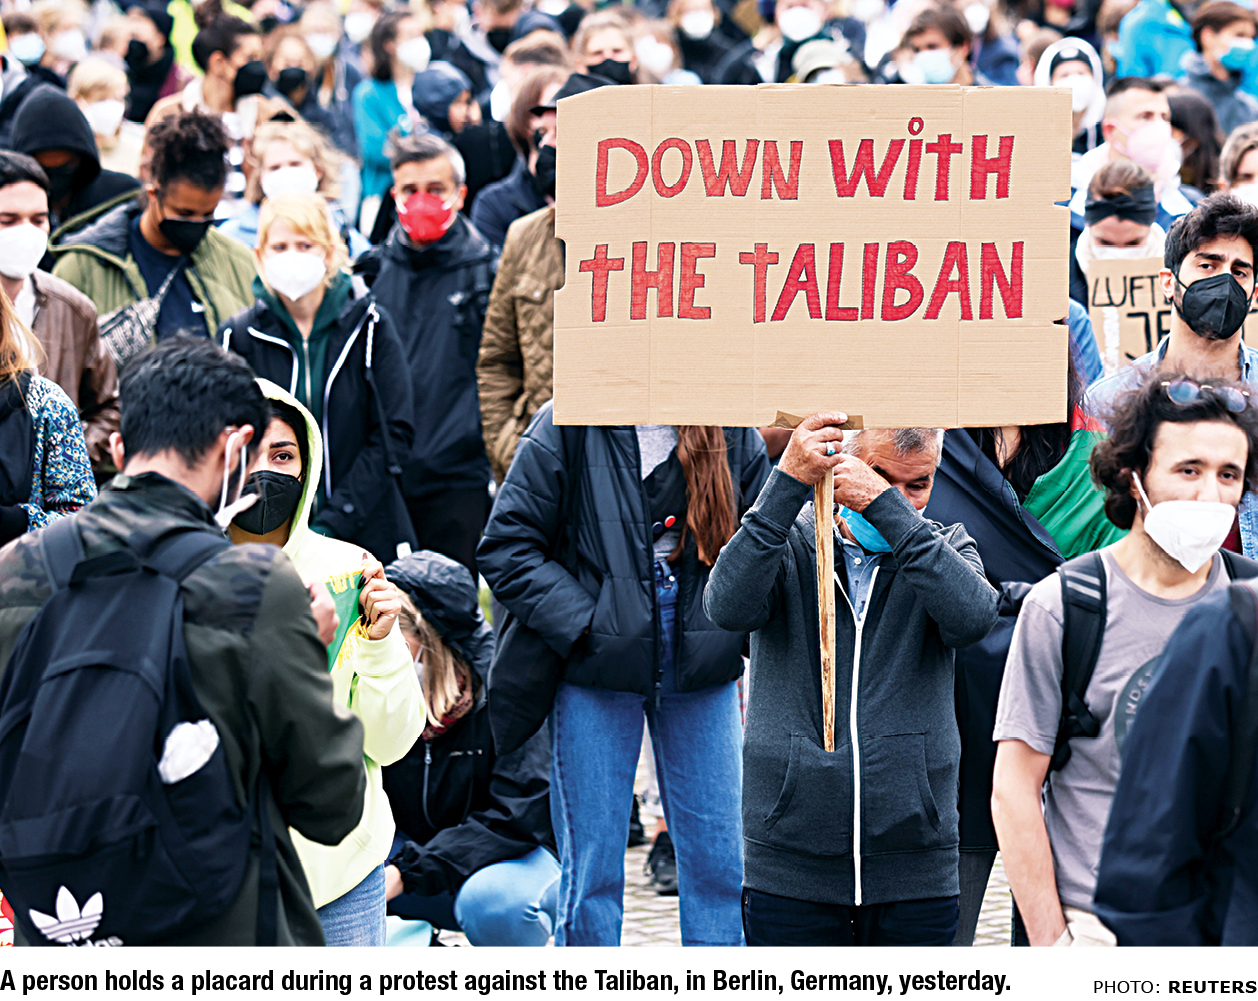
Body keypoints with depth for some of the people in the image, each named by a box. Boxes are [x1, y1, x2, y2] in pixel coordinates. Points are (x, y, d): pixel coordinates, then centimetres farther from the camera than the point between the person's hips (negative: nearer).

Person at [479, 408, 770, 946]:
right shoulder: (567, 427, -6)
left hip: (702, 672, 3)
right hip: (597, 672, -3)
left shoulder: (733, 434, 3)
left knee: (717, 863, 6)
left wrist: (734, 632, -1)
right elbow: (505, 548, -5)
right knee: (592, 870, 2)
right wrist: (582, 625, -13)